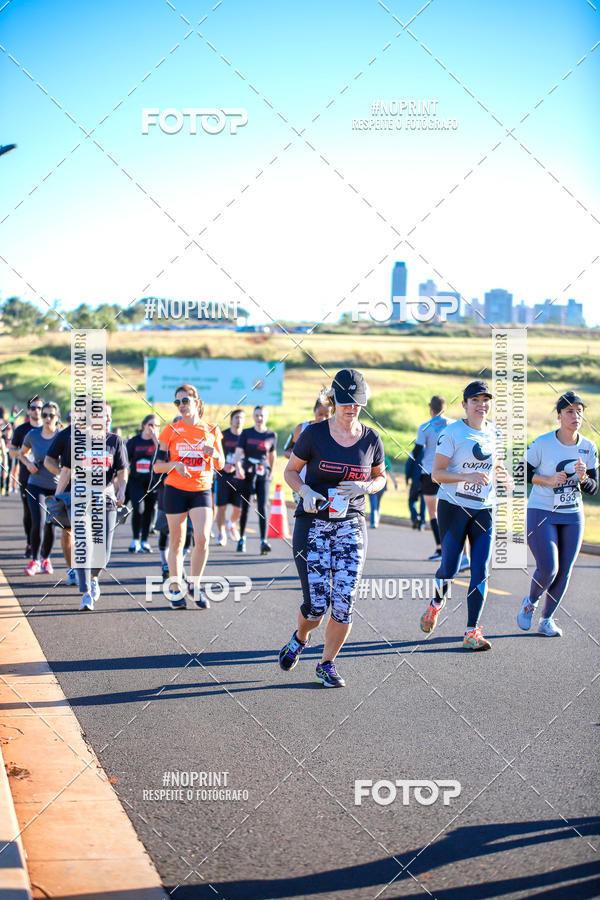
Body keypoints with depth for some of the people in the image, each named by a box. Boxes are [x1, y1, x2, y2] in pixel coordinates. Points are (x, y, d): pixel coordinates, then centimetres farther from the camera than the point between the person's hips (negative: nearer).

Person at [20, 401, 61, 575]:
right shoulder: (33, 434, -1)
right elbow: (22, 453, 15)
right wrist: (28, 463, -5)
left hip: (57, 486, 0)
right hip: (36, 485, 0)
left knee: (50, 524, 7)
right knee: (38, 522, -14)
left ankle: (46, 559, 27)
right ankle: (34, 561, 0)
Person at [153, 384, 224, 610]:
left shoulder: (211, 430, 5)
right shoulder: (170, 430, 1)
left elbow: (220, 465, 10)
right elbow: (157, 466, 1)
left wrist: (214, 454, -11)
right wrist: (175, 464, -18)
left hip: (201, 491, 0)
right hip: (175, 490, 0)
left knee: (202, 539, -12)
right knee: (176, 542, 4)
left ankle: (196, 586, 6)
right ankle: (177, 589, 16)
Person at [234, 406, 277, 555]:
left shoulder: (271, 435, 5)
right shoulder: (246, 433, 3)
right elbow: (238, 452, -6)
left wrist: (271, 473, 14)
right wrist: (238, 468, -23)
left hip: (263, 476, 0)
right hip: (247, 475, 1)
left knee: (262, 508, -12)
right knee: (245, 507, 8)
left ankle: (263, 542, -18)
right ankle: (242, 539, 24)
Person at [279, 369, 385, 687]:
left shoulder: (371, 439, 2)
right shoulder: (314, 434, -5)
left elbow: (380, 477, 17)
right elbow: (291, 471, 6)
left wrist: (364, 487, -6)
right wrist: (305, 492, -15)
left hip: (351, 526, 2)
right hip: (313, 522, -2)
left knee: (344, 603, -6)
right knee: (317, 604, -8)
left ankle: (327, 664, 16)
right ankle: (300, 638, 28)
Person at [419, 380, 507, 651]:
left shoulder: (494, 432, 8)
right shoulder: (452, 432, -9)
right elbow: (437, 474, -12)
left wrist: (496, 470, 5)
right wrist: (467, 477, -25)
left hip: (483, 509, 4)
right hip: (453, 506, -4)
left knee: (481, 572, -4)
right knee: (450, 568, -1)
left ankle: (472, 631, 2)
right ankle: (436, 603, 33)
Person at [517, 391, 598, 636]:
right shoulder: (542, 443, -12)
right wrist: (548, 480, -17)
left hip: (573, 517, 4)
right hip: (541, 514, -4)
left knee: (564, 572, 2)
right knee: (548, 568, -13)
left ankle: (546, 619, 20)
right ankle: (530, 602, 18)